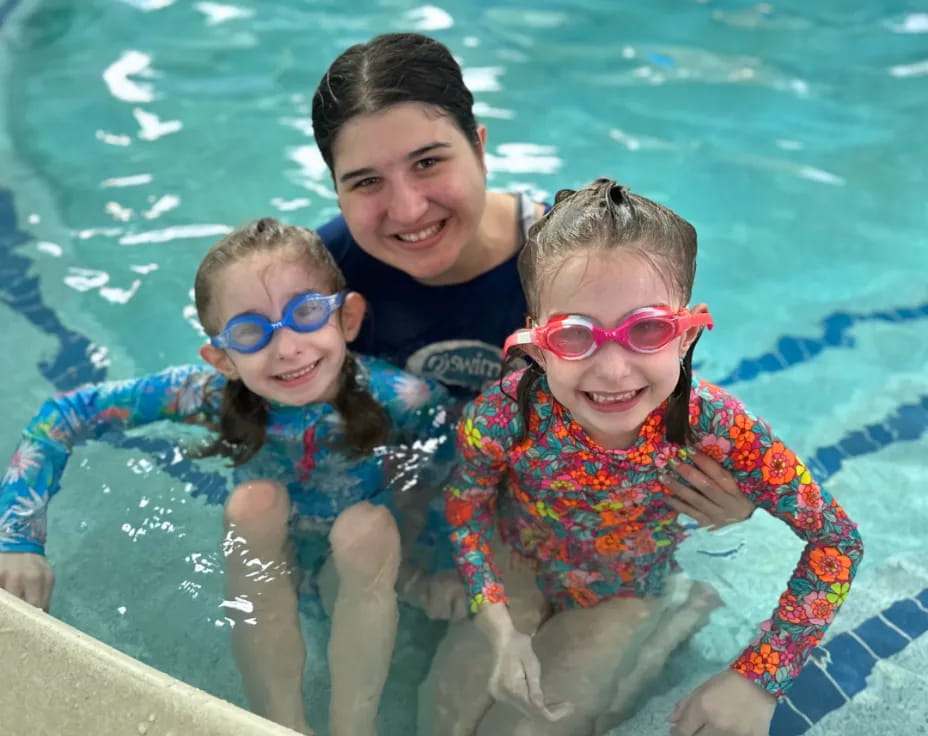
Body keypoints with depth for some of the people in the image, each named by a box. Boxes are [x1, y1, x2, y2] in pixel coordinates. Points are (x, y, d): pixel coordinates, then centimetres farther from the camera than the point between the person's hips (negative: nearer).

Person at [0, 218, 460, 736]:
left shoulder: (400, 398, -32)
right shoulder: (214, 394, -27)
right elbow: (65, 415, -19)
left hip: (371, 571, -1)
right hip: (269, 567, 2)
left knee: (368, 526, -31)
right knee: (255, 499, -27)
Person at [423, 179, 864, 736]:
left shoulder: (714, 428, -35)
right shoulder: (505, 414, -34)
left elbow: (837, 538, -22)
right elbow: (466, 502, -12)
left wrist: (758, 679, -27)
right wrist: (499, 628, -24)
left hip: (622, 597, -1)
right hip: (517, 567, 1)